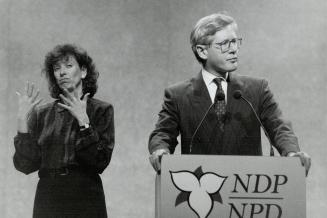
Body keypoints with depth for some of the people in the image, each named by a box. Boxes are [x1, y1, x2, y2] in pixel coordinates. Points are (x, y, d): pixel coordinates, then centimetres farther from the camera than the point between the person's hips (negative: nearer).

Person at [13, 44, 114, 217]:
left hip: (85, 198, -2)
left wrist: (83, 120, -16)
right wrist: (22, 119, -8)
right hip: (48, 201, 2)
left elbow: (101, 162, -11)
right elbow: (25, 165, -2)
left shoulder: (101, 110, 1)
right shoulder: (41, 113, 7)